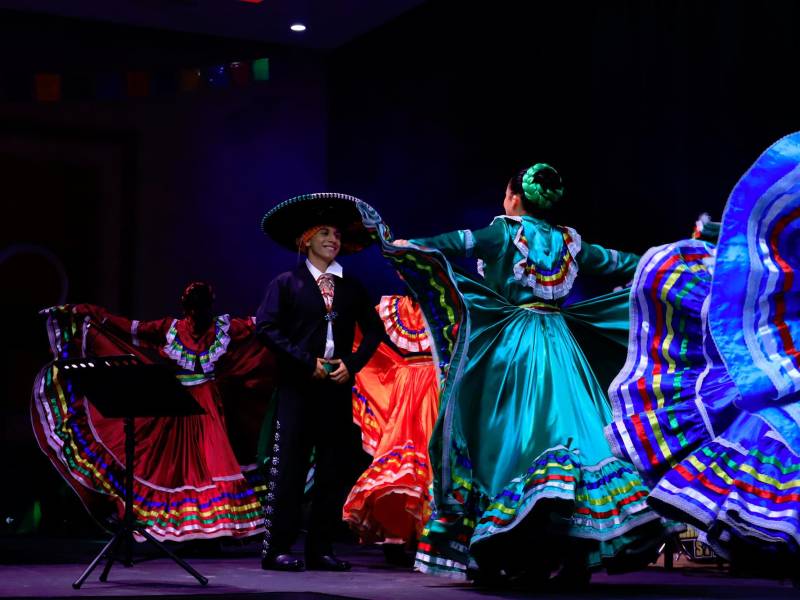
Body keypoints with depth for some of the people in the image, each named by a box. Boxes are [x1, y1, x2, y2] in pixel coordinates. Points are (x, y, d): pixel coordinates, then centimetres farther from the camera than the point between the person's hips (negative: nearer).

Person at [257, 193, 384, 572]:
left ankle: (321, 550, 10)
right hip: (297, 386, -4)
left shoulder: (351, 287, 13)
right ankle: (277, 549, -2)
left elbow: (373, 330, 13)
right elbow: (266, 328, -7)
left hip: (337, 387, 4)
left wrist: (353, 363, -4)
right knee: (288, 469, -5)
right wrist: (306, 361, -13)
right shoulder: (287, 283, 1)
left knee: (333, 470, 4)